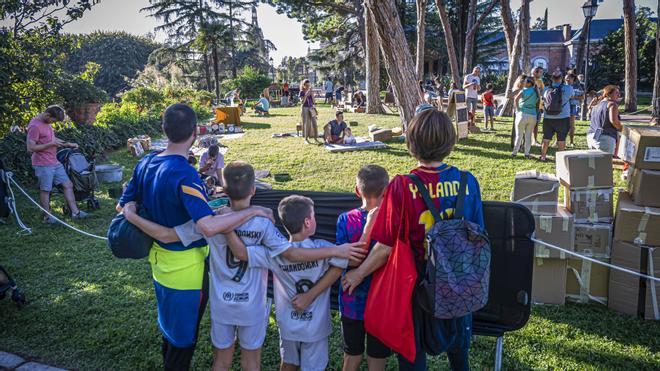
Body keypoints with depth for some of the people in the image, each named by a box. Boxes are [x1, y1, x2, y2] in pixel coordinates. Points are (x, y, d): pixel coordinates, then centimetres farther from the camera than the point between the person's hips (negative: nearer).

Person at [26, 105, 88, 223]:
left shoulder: (46, 123, 10)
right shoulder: (34, 126, -18)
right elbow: (30, 148, -21)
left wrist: (68, 144, 12)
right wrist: (51, 144, -20)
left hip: (55, 163, 9)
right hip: (43, 165, -9)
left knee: (68, 185, 8)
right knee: (45, 190, 4)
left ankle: (75, 212, 13)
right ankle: (47, 216, 17)